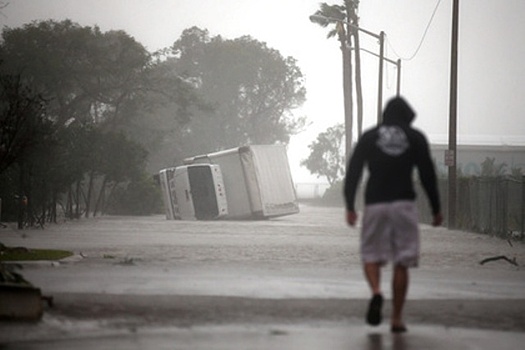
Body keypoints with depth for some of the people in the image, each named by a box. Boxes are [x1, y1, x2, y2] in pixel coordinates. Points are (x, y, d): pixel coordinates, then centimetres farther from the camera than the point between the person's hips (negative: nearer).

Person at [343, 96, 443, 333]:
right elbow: (428, 175, 4)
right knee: (401, 263, 4)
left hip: (375, 204, 0)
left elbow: (353, 172, 3)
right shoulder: (416, 138, 6)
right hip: (404, 204, 0)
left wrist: (350, 206, 5)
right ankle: (397, 318, 3)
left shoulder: (369, 137, 8)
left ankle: (376, 291, -20)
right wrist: (436, 209, 9)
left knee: (371, 255, 11)